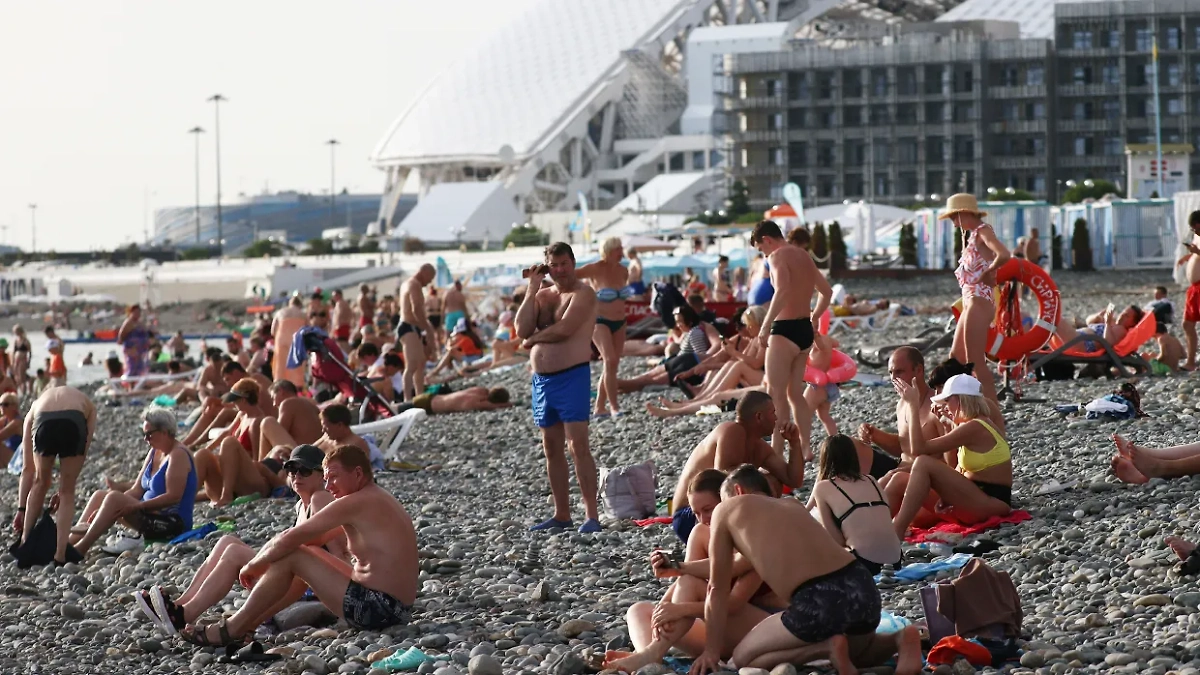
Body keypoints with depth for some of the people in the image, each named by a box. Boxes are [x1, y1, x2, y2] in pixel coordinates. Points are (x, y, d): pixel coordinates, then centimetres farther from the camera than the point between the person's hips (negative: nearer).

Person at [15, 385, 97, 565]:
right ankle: (60, 555, 13)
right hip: (74, 422, -1)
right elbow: (83, 452, 28)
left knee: (40, 483, 28)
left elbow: (27, 469, 36)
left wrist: (21, 508, 40)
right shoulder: (88, 406, 39)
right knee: (67, 492, 18)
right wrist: (61, 493, 31)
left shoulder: (35, 408, 38)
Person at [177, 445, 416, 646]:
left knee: (290, 557, -6)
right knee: (307, 556, 22)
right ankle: (246, 622, 23)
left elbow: (291, 538, -12)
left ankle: (231, 630, 1)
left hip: (376, 609, -10)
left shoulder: (353, 504, -13)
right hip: (398, 609, 10)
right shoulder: (380, 500, 18)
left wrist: (253, 565, 3)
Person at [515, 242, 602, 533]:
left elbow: (563, 329, -19)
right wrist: (531, 290, -2)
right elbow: (522, 330, -1)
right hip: (541, 378, 7)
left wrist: (533, 339, -2)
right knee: (551, 448, 10)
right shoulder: (542, 295, 13)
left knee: (578, 446, -12)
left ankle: (592, 515, -12)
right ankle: (561, 514, 17)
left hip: (572, 376, -7)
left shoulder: (582, 293, -6)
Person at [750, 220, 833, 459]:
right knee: (795, 393, 16)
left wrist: (765, 326, -27)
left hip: (785, 329, -9)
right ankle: (804, 448, 17)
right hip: (805, 330, 9)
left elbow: (782, 291, -29)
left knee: (776, 394, -6)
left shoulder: (778, 256, -11)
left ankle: (777, 451, -9)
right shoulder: (803, 256, 16)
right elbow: (826, 292, 25)